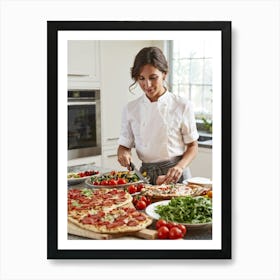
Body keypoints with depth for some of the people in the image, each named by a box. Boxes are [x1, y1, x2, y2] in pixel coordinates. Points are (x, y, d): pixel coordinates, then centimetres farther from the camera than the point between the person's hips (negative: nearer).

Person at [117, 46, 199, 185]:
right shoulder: (130, 109, 2)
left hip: (176, 175, -2)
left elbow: (192, 146, 1)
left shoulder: (182, 106, -4)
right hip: (145, 175, 2)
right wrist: (123, 153, -12)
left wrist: (180, 167, -15)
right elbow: (124, 145, 10)